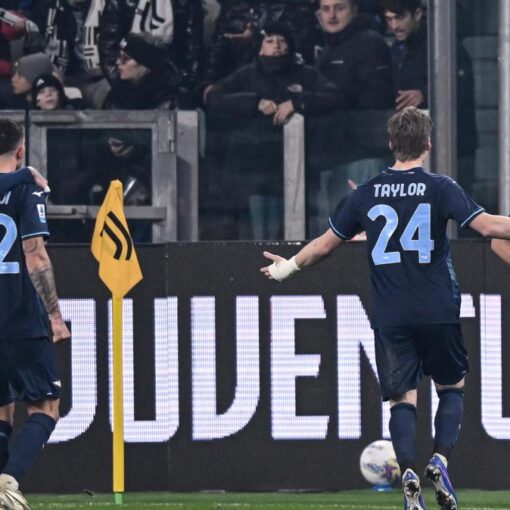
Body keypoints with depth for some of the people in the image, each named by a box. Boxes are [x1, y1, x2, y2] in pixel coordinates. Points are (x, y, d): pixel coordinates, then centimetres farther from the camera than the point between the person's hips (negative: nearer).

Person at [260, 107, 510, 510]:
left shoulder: (367, 194, 4)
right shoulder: (440, 188, -4)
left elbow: (326, 243, 12)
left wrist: (291, 266, 29)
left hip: (390, 317, 1)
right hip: (438, 311, -1)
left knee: (402, 398, 5)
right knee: (452, 387, 17)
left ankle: (409, 475, -15)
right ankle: (441, 460, -4)